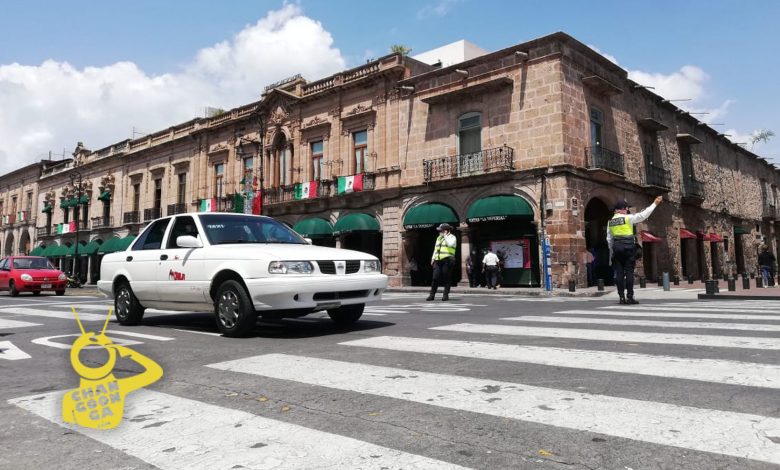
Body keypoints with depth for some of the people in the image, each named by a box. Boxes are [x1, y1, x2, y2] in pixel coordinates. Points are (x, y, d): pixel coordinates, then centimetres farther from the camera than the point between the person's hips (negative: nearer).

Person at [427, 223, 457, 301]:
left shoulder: (452, 237, 2)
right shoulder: (439, 238, 22)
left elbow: (450, 244, -19)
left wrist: (445, 236, -12)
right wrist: (433, 258, 17)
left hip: (447, 260, -5)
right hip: (438, 260, 5)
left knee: (446, 278, -3)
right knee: (435, 278, -2)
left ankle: (446, 295, 4)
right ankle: (432, 294, 0)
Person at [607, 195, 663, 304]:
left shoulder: (610, 221, 11)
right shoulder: (628, 218, -4)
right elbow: (643, 215, -3)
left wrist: (612, 252, 18)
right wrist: (655, 204, 6)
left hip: (616, 246, 5)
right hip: (628, 246, -4)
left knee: (619, 272, 3)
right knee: (629, 272, -2)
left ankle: (621, 297, 2)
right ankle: (629, 297, -3)